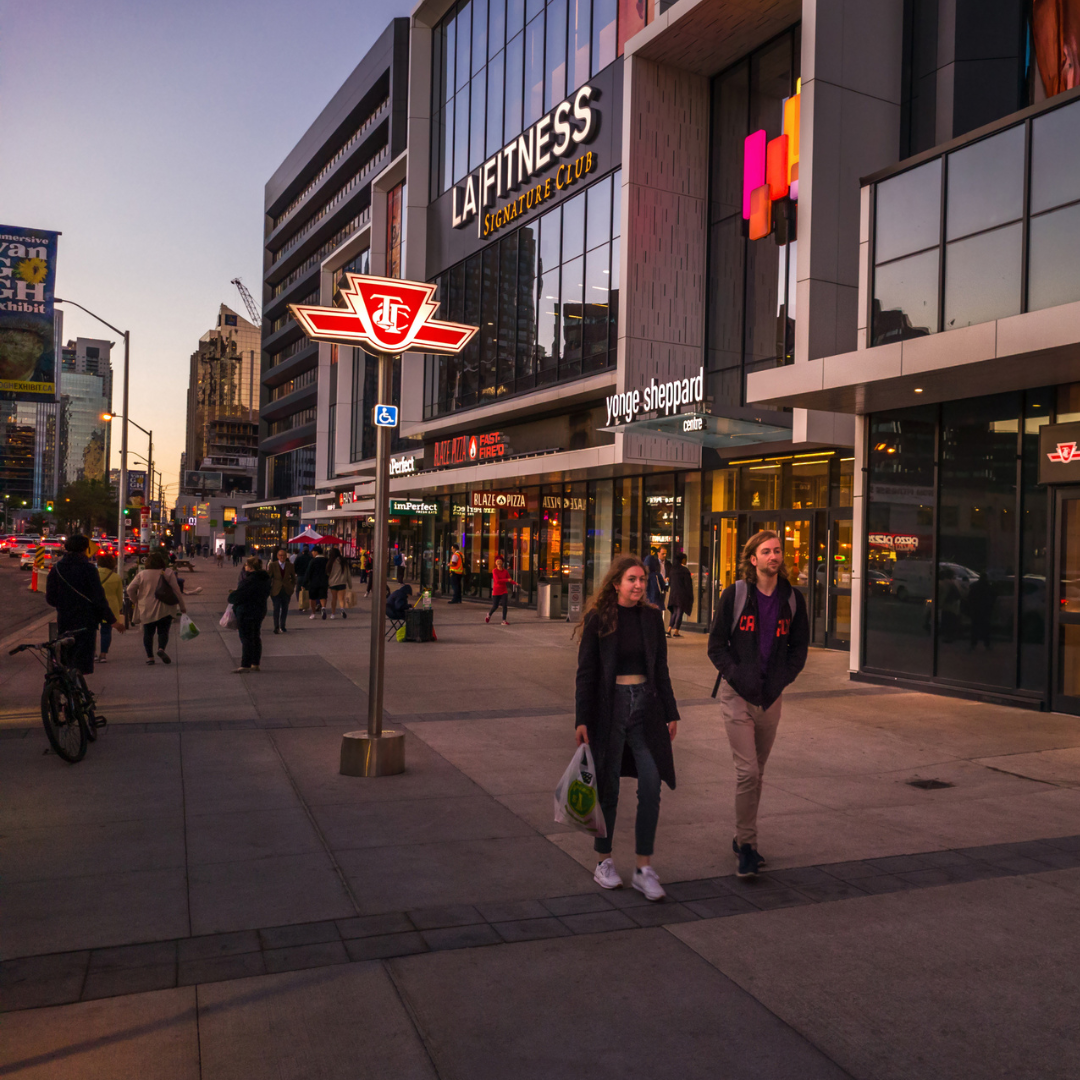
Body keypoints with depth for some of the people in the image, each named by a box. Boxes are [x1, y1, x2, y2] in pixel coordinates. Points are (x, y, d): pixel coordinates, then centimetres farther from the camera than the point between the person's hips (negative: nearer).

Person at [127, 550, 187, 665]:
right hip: (164, 610, -1)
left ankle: (149, 656, 5)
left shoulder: (141, 574, 1)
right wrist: (182, 606, 4)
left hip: (146, 610, 1)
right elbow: (176, 590, -3)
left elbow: (130, 589, -2)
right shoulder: (168, 573, -2)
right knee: (163, 631, 3)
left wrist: (136, 601, 12)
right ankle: (161, 648, -22)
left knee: (148, 633, 10)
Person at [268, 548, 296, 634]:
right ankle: (276, 627, 11)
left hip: (286, 591, 2)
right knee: (276, 609, 0)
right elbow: (269, 578, 2)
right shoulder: (273, 565, -3)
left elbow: (293, 578, 13)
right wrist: (269, 590, 0)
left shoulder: (290, 565, 2)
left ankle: (282, 627, 20)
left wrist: (292, 588, 7)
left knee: (285, 609, 7)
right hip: (276, 591, -2)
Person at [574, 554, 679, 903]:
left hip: (646, 707, 3)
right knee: (608, 787, 7)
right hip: (610, 708, -3)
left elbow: (661, 668, 12)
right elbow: (585, 672, -4)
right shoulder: (598, 619, -5)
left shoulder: (652, 617, 6)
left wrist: (671, 712, 11)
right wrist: (581, 720, -8)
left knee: (651, 786, -3)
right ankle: (604, 861, 24)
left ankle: (644, 869, 8)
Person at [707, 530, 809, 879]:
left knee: (757, 772, 13)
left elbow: (799, 648, 10)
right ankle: (747, 843, 3)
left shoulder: (793, 599, 3)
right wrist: (739, 677, -14)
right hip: (737, 695, -4)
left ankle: (742, 838, 28)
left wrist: (780, 680, -4)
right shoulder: (734, 595, -6)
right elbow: (716, 645, -3)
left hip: (771, 696, 4)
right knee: (747, 771, -10)